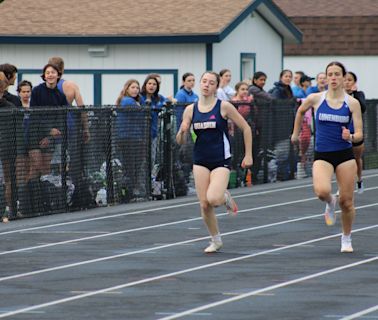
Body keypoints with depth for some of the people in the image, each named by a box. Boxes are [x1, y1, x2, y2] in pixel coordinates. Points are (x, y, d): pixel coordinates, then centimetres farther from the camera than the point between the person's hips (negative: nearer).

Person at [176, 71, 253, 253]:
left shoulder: (224, 107, -7)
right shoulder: (191, 110, 3)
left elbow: (246, 128, 0)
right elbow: (180, 141, 6)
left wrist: (248, 155, -2)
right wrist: (182, 131, -16)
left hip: (221, 161, -4)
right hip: (200, 161, 4)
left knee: (213, 199, -24)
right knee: (204, 204, -1)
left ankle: (226, 197, 14)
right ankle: (216, 240, 20)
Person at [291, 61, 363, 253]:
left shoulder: (352, 103, -2)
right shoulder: (315, 99, -2)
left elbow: (359, 134, -3)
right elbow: (301, 111, 21)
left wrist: (351, 137, -24)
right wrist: (296, 133, 26)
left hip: (345, 155, 0)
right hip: (322, 155, 0)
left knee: (346, 201, 2)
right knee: (322, 191, -27)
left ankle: (346, 239, 25)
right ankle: (330, 203, 11)